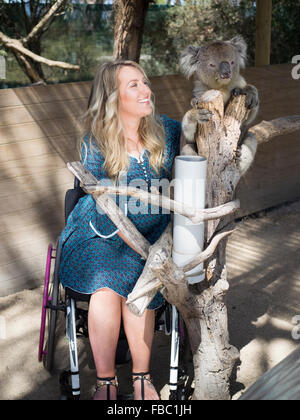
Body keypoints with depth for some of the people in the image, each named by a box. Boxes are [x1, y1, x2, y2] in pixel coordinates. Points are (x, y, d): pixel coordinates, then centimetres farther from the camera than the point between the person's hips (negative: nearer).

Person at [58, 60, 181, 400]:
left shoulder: (167, 131, 3)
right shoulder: (94, 141, -4)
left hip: (154, 233, 1)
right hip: (101, 232, -1)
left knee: (137, 284, -27)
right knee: (105, 285, -28)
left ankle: (141, 378, -10)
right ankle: (105, 382, -12)